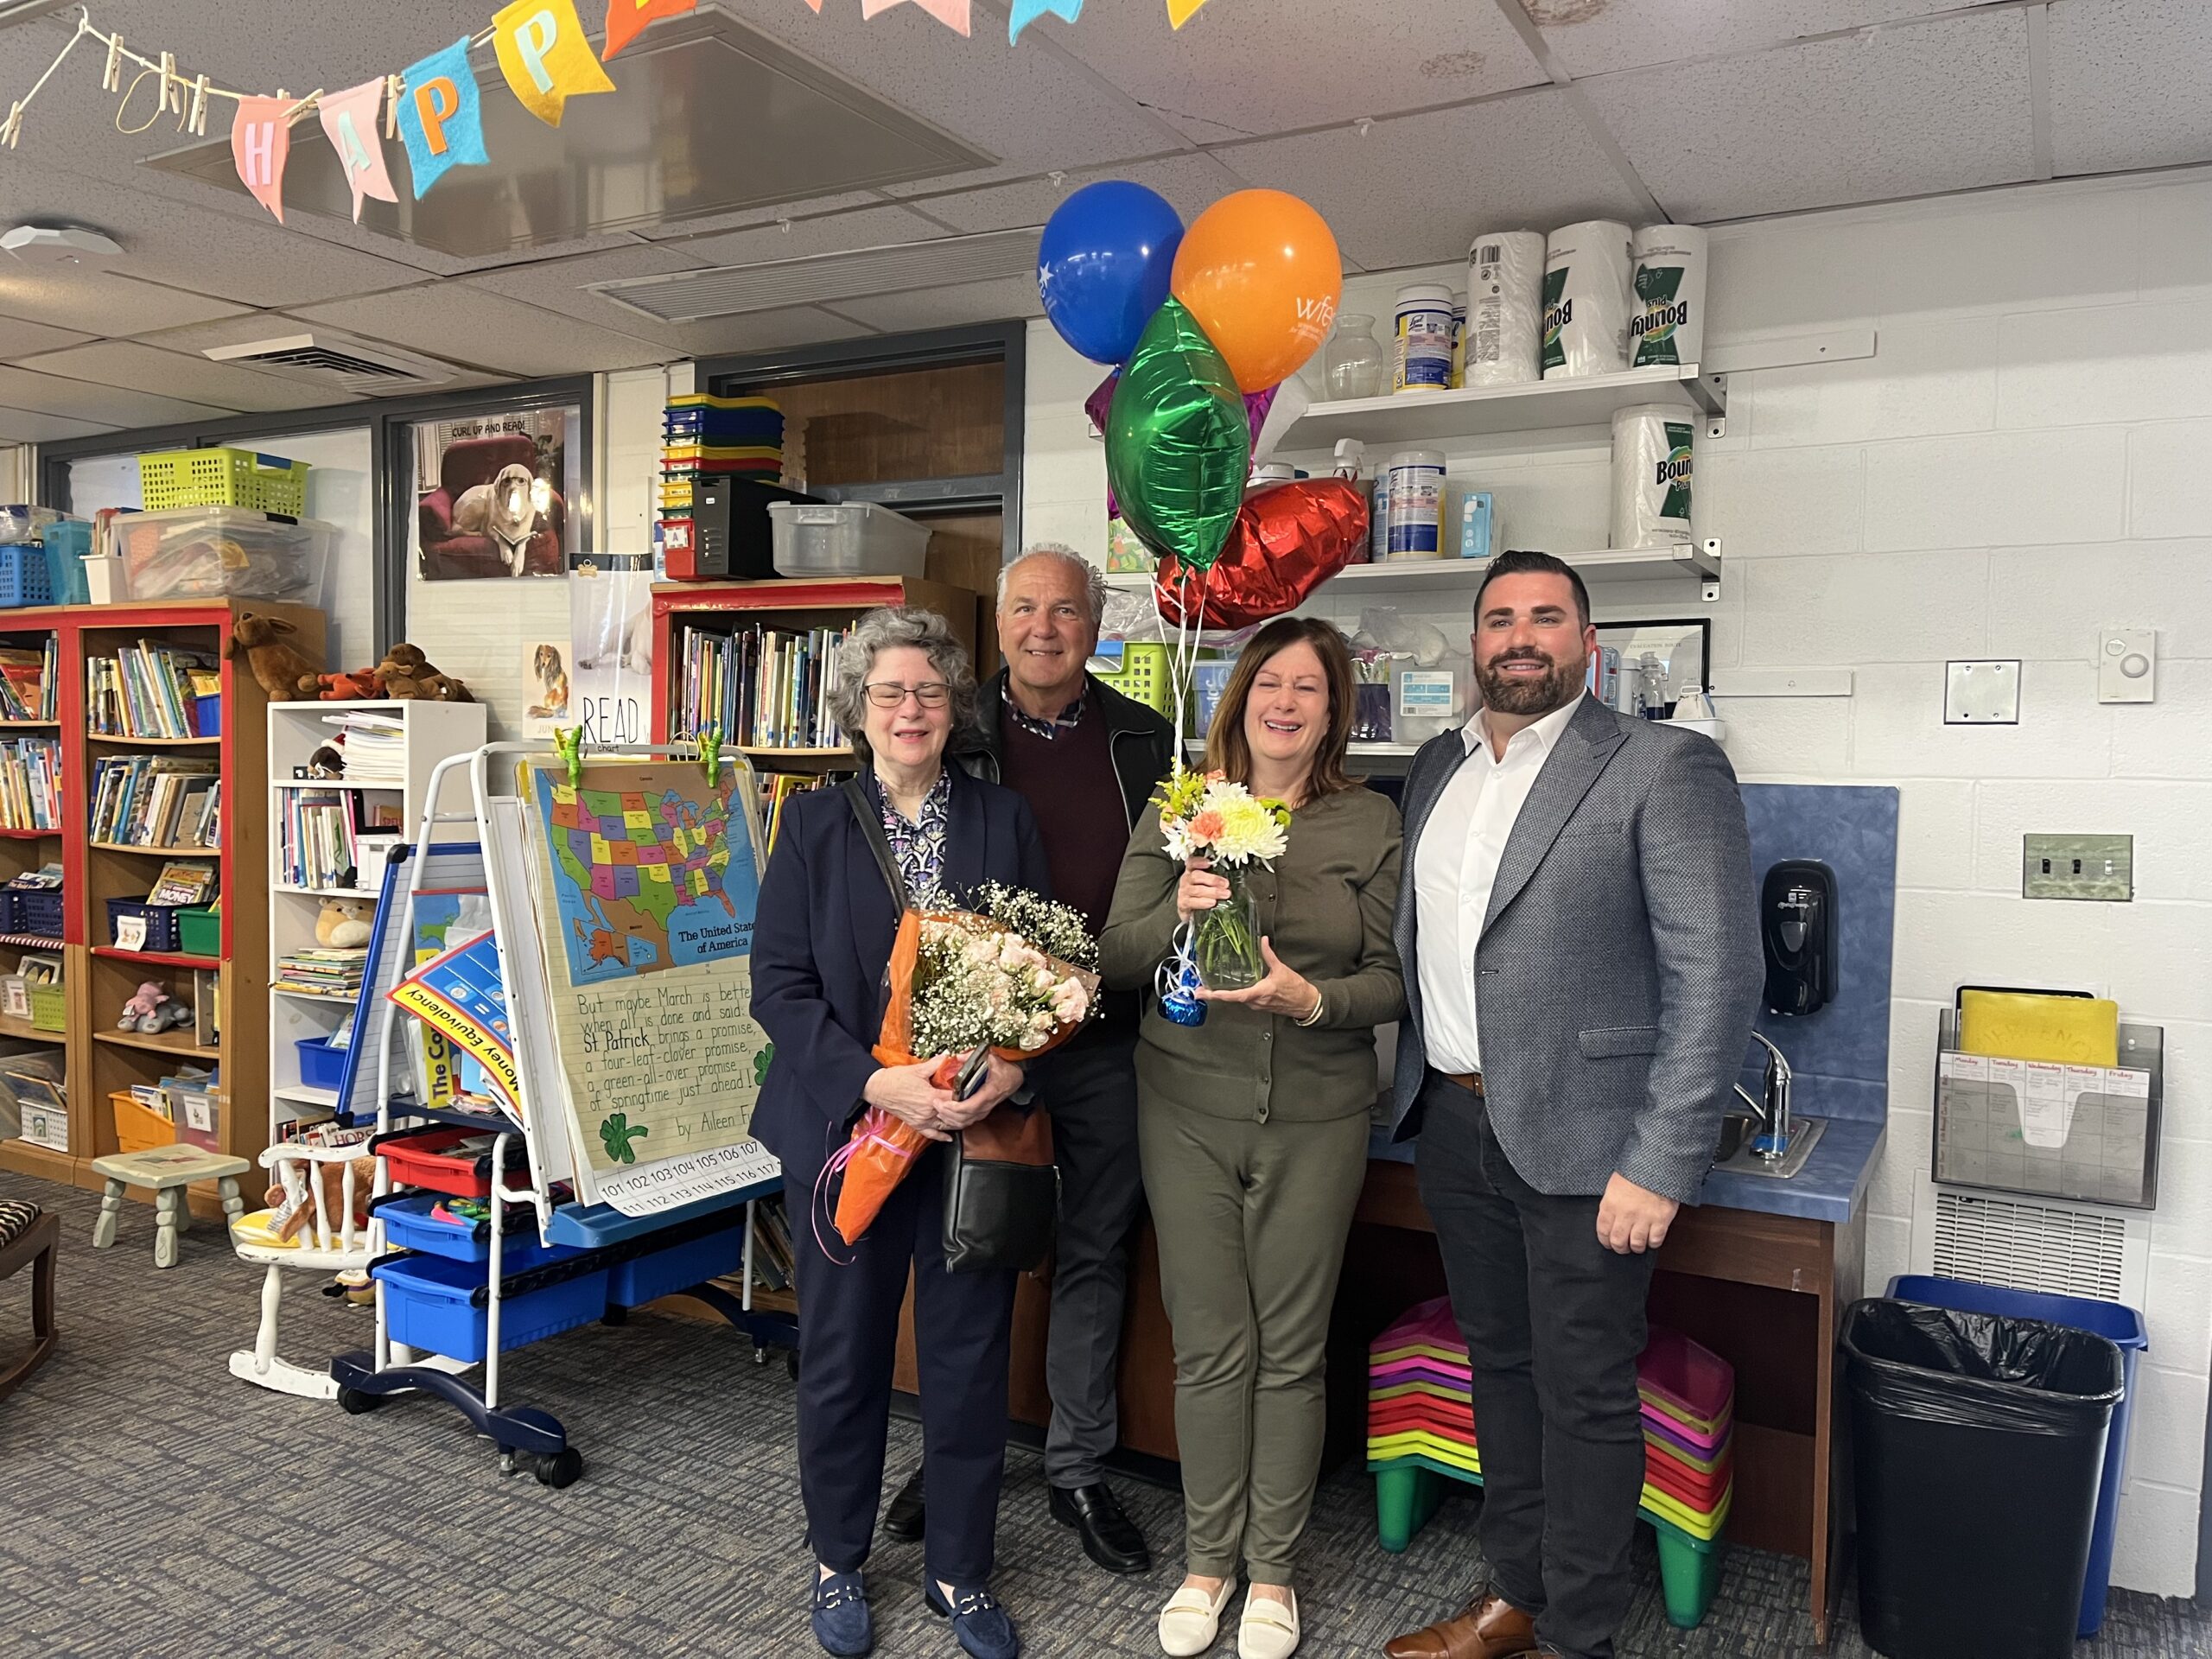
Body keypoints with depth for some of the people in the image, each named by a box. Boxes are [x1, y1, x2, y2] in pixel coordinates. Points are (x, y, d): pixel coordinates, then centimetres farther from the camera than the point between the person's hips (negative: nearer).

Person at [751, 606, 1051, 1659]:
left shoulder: (1004, 820, 3)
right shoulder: (814, 823, 0)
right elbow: (779, 984, -6)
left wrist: (1009, 1070, -17)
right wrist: (874, 1083, -18)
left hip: (976, 1131, 1)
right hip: (846, 1129, -1)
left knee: (969, 1360, 11)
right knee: (844, 1357, 12)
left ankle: (958, 1571, 31)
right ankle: (837, 1562, 35)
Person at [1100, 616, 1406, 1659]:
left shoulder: (1371, 823, 0)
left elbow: (1391, 980, 0)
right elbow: (1113, 959, -2)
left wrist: (1311, 998, -20)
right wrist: (1175, 912, -22)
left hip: (1315, 1116, 0)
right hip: (1188, 1109, 0)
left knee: (1290, 1348, 9)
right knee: (1208, 1346, 9)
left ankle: (1272, 1567, 28)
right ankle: (1209, 1557, 29)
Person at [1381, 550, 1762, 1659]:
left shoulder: (1664, 769, -10)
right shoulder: (1437, 768, 11)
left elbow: (1715, 976, -15)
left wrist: (1659, 1164, -18)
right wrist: (1415, 1091, 9)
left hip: (1580, 1139, -6)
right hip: (1453, 1122, 6)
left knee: (1582, 1394, 6)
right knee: (1498, 1364, 19)